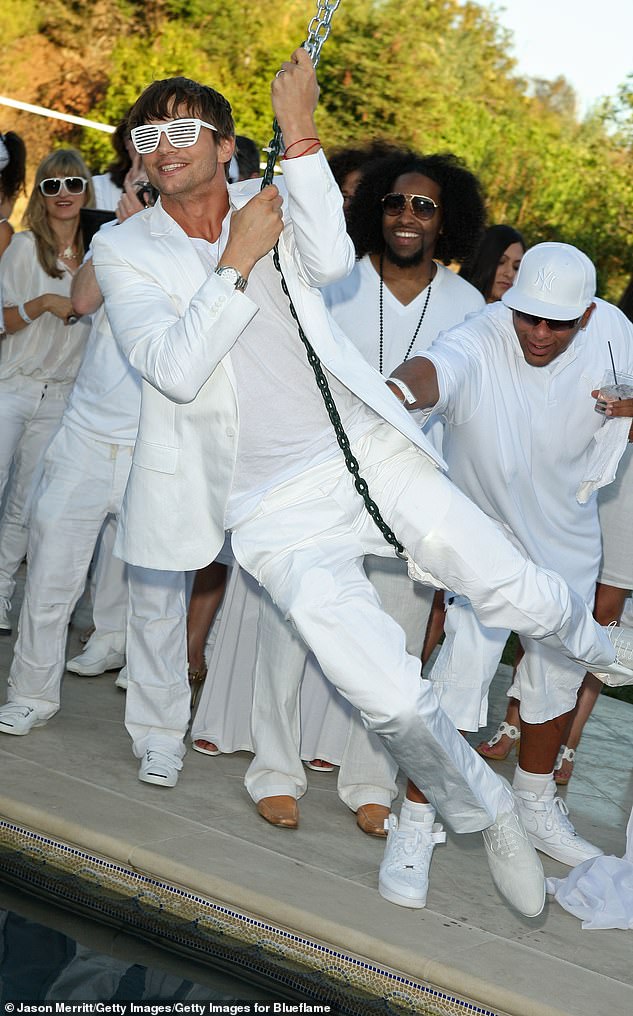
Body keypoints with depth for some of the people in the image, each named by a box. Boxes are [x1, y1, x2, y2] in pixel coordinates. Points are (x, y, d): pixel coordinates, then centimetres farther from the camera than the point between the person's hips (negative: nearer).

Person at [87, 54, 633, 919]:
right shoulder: (124, 251, 0)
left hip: (369, 448, 2)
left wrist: (299, 132, -18)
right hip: (276, 507, -2)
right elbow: (175, 370, -14)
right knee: (390, 699, -11)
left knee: (517, 591, 1)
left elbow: (332, 262, -16)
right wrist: (239, 261, -15)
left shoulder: (269, 205, 6)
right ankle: (487, 815, 17)